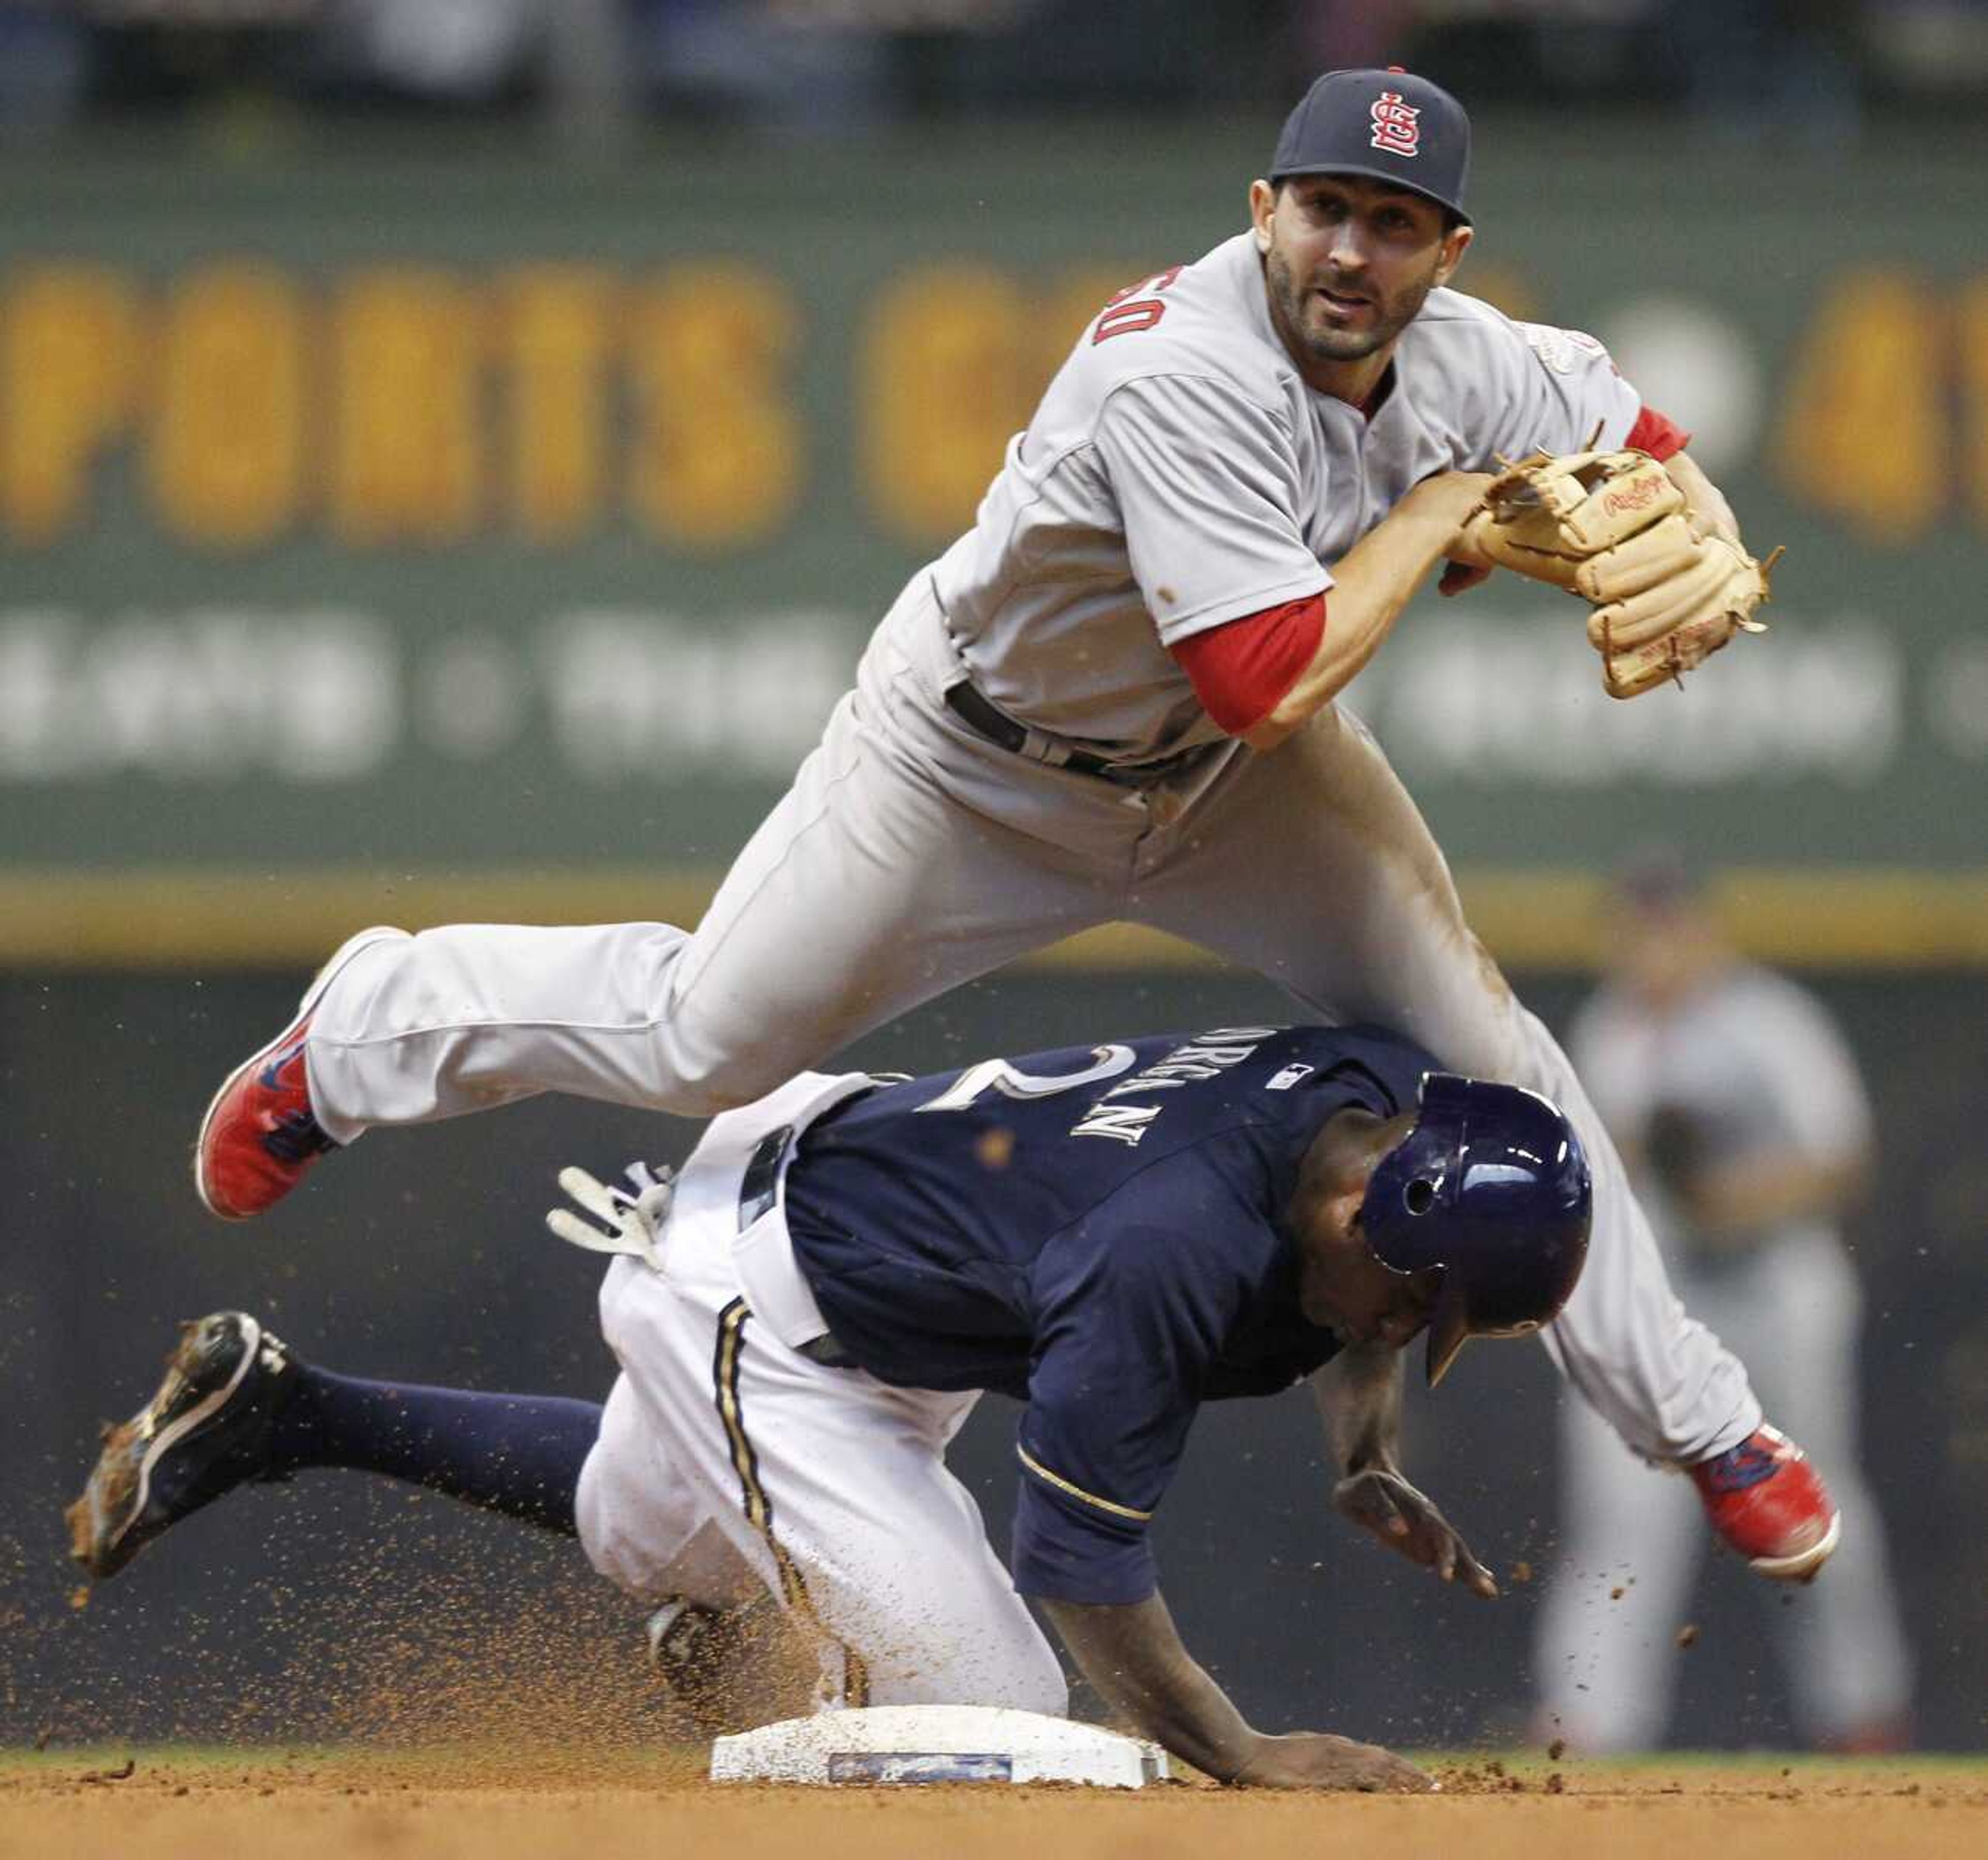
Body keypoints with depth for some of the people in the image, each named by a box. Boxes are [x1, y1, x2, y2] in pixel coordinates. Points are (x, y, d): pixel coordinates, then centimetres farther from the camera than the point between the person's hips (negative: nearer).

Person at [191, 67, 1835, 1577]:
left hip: (1226, 769, 5)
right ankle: (369, 1027, 31)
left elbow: (1659, 465, 2)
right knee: (707, 1041, 4)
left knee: (1473, 1048, -5)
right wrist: (1437, 516, -30)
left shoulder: (1473, 368, -18)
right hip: (984, 756, -5)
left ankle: (1703, 1427, 9)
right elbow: (1271, 683, -42)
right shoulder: (1188, 375, -38)